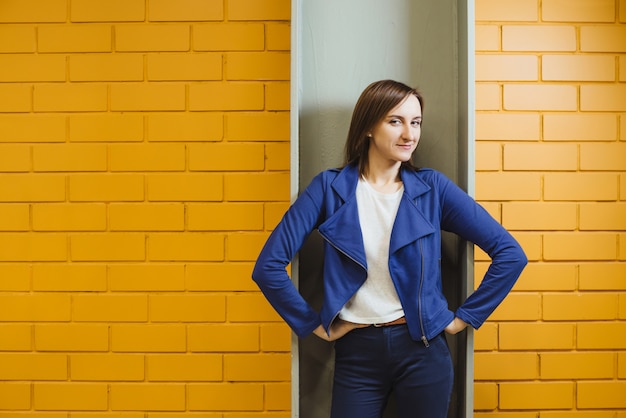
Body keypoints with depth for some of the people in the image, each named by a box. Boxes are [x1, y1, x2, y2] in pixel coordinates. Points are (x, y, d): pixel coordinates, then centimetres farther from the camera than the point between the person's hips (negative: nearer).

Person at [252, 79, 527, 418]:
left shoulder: (432, 187, -3)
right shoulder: (330, 187, -5)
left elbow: (510, 254, -2)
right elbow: (268, 266, -7)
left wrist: (465, 317, -3)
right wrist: (314, 324, -6)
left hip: (422, 350, 1)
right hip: (355, 353, 0)